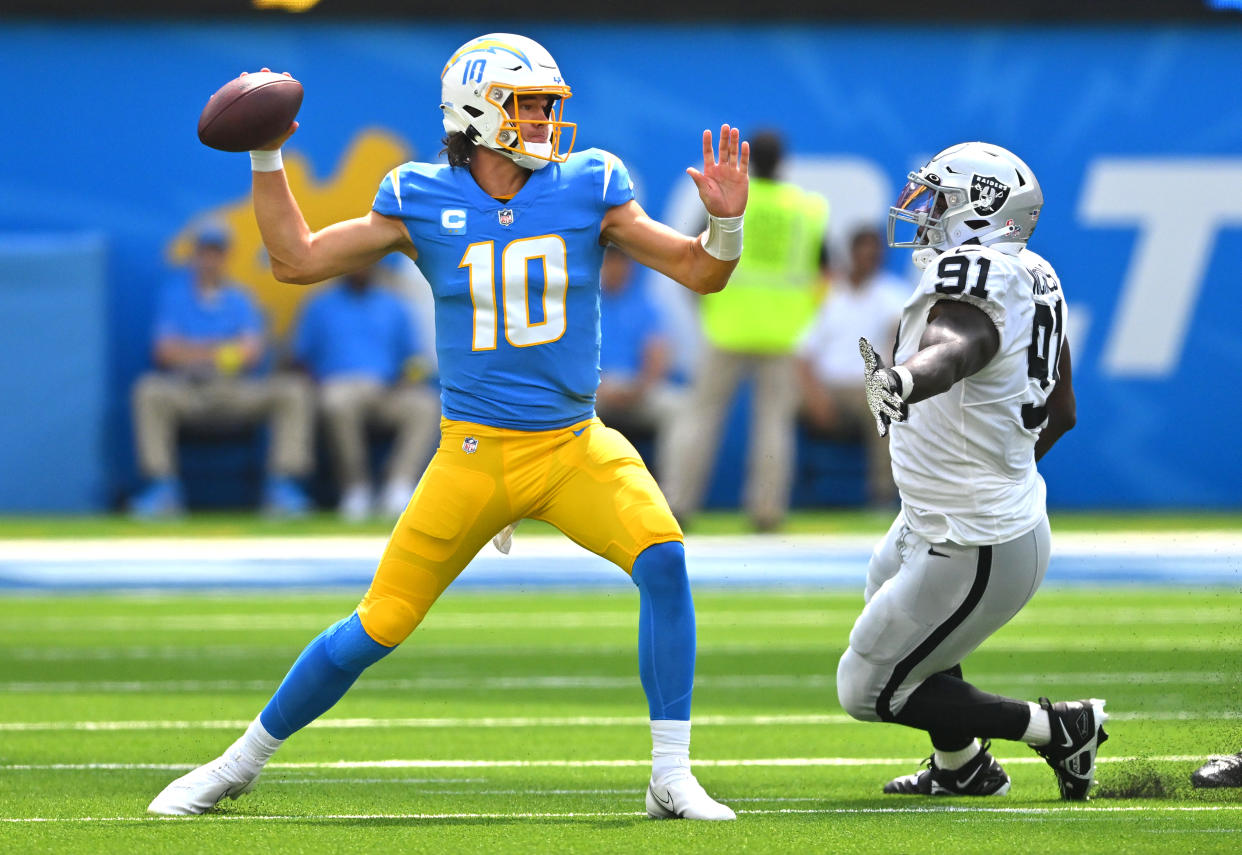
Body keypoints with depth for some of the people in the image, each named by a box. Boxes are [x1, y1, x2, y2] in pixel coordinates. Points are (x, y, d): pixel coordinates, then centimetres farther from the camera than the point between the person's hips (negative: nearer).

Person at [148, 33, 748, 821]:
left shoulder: (586, 189, -2)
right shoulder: (423, 202, -1)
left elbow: (699, 272, 2)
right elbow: (297, 259, 7)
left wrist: (725, 222, -19)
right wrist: (267, 157, -1)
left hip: (574, 446, 1)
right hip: (473, 453, 0)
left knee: (662, 557, -25)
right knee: (380, 626, -1)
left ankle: (672, 778, -15)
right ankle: (244, 760, 21)